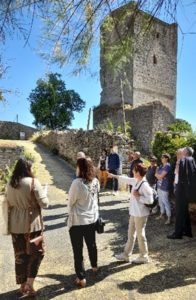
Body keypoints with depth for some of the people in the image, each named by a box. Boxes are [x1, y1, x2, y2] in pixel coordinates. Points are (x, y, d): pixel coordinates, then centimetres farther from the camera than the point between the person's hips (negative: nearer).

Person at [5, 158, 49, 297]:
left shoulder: (10, 184, 2)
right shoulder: (33, 182, -16)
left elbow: (9, 203, 13)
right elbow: (44, 203, -16)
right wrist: (44, 193, 2)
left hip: (15, 224, 6)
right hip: (31, 223, -5)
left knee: (20, 255, 17)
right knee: (36, 252, 13)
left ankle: (23, 285, 31)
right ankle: (29, 284, 13)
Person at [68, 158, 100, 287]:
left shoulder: (77, 183, -25)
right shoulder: (96, 182, -7)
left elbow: (71, 202, -12)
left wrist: (71, 214, 5)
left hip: (77, 221, -6)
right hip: (92, 218, 6)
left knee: (78, 249, 9)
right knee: (92, 244, 25)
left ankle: (81, 278, 19)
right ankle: (94, 266, 45)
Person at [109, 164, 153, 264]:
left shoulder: (144, 185, -23)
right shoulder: (135, 181, 2)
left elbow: (150, 200, -26)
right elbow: (126, 179, 18)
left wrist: (138, 196, -23)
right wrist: (114, 176, 25)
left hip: (140, 214, -9)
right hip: (133, 212, 9)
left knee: (140, 235, 6)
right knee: (130, 233, 18)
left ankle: (144, 257, 25)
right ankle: (126, 255, 32)